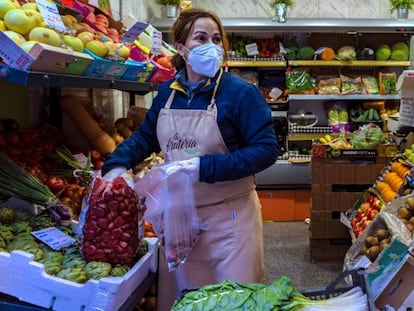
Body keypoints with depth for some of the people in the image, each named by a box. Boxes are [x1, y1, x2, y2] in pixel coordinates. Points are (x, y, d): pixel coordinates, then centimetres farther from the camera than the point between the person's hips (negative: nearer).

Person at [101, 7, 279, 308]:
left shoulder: (241, 92, -13)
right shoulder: (168, 91, 4)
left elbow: (266, 149, -17)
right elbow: (146, 135, 16)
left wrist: (204, 167, -25)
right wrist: (117, 164, -3)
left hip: (229, 216, -5)